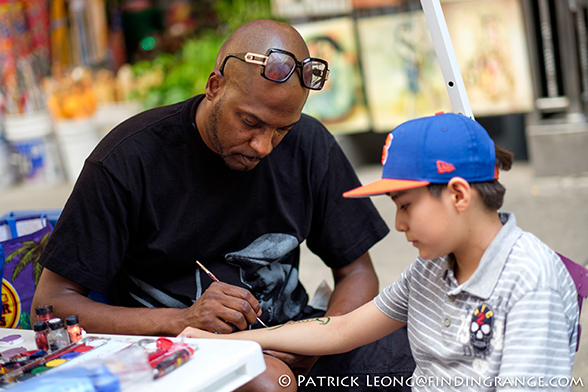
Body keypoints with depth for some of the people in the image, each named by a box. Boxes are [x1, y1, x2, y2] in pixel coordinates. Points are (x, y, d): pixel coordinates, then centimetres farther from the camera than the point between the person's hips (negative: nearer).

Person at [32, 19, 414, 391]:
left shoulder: (309, 144, -2)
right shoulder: (128, 160, -14)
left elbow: (357, 272, 6)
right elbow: (52, 305, -13)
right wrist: (179, 320, -27)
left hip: (285, 331, 4)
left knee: (409, 357, -21)